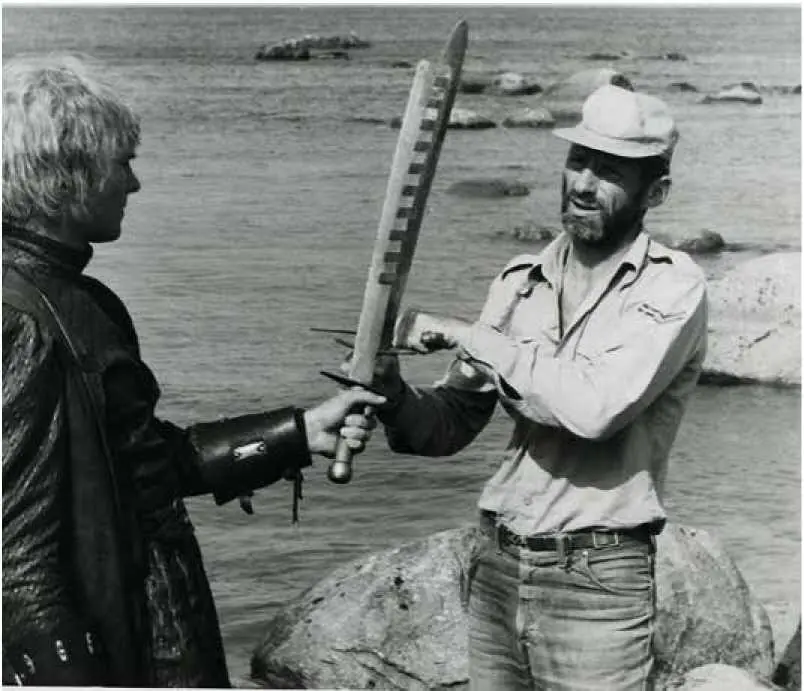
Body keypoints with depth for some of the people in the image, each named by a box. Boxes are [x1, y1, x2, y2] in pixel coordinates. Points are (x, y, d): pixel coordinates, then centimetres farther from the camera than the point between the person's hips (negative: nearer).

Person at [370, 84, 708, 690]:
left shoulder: (672, 287, -8)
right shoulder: (522, 280, 8)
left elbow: (597, 407, -24)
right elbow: (450, 425, 9)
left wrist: (466, 337, -17)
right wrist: (393, 393, -13)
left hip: (598, 582, -5)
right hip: (497, 569, 5)